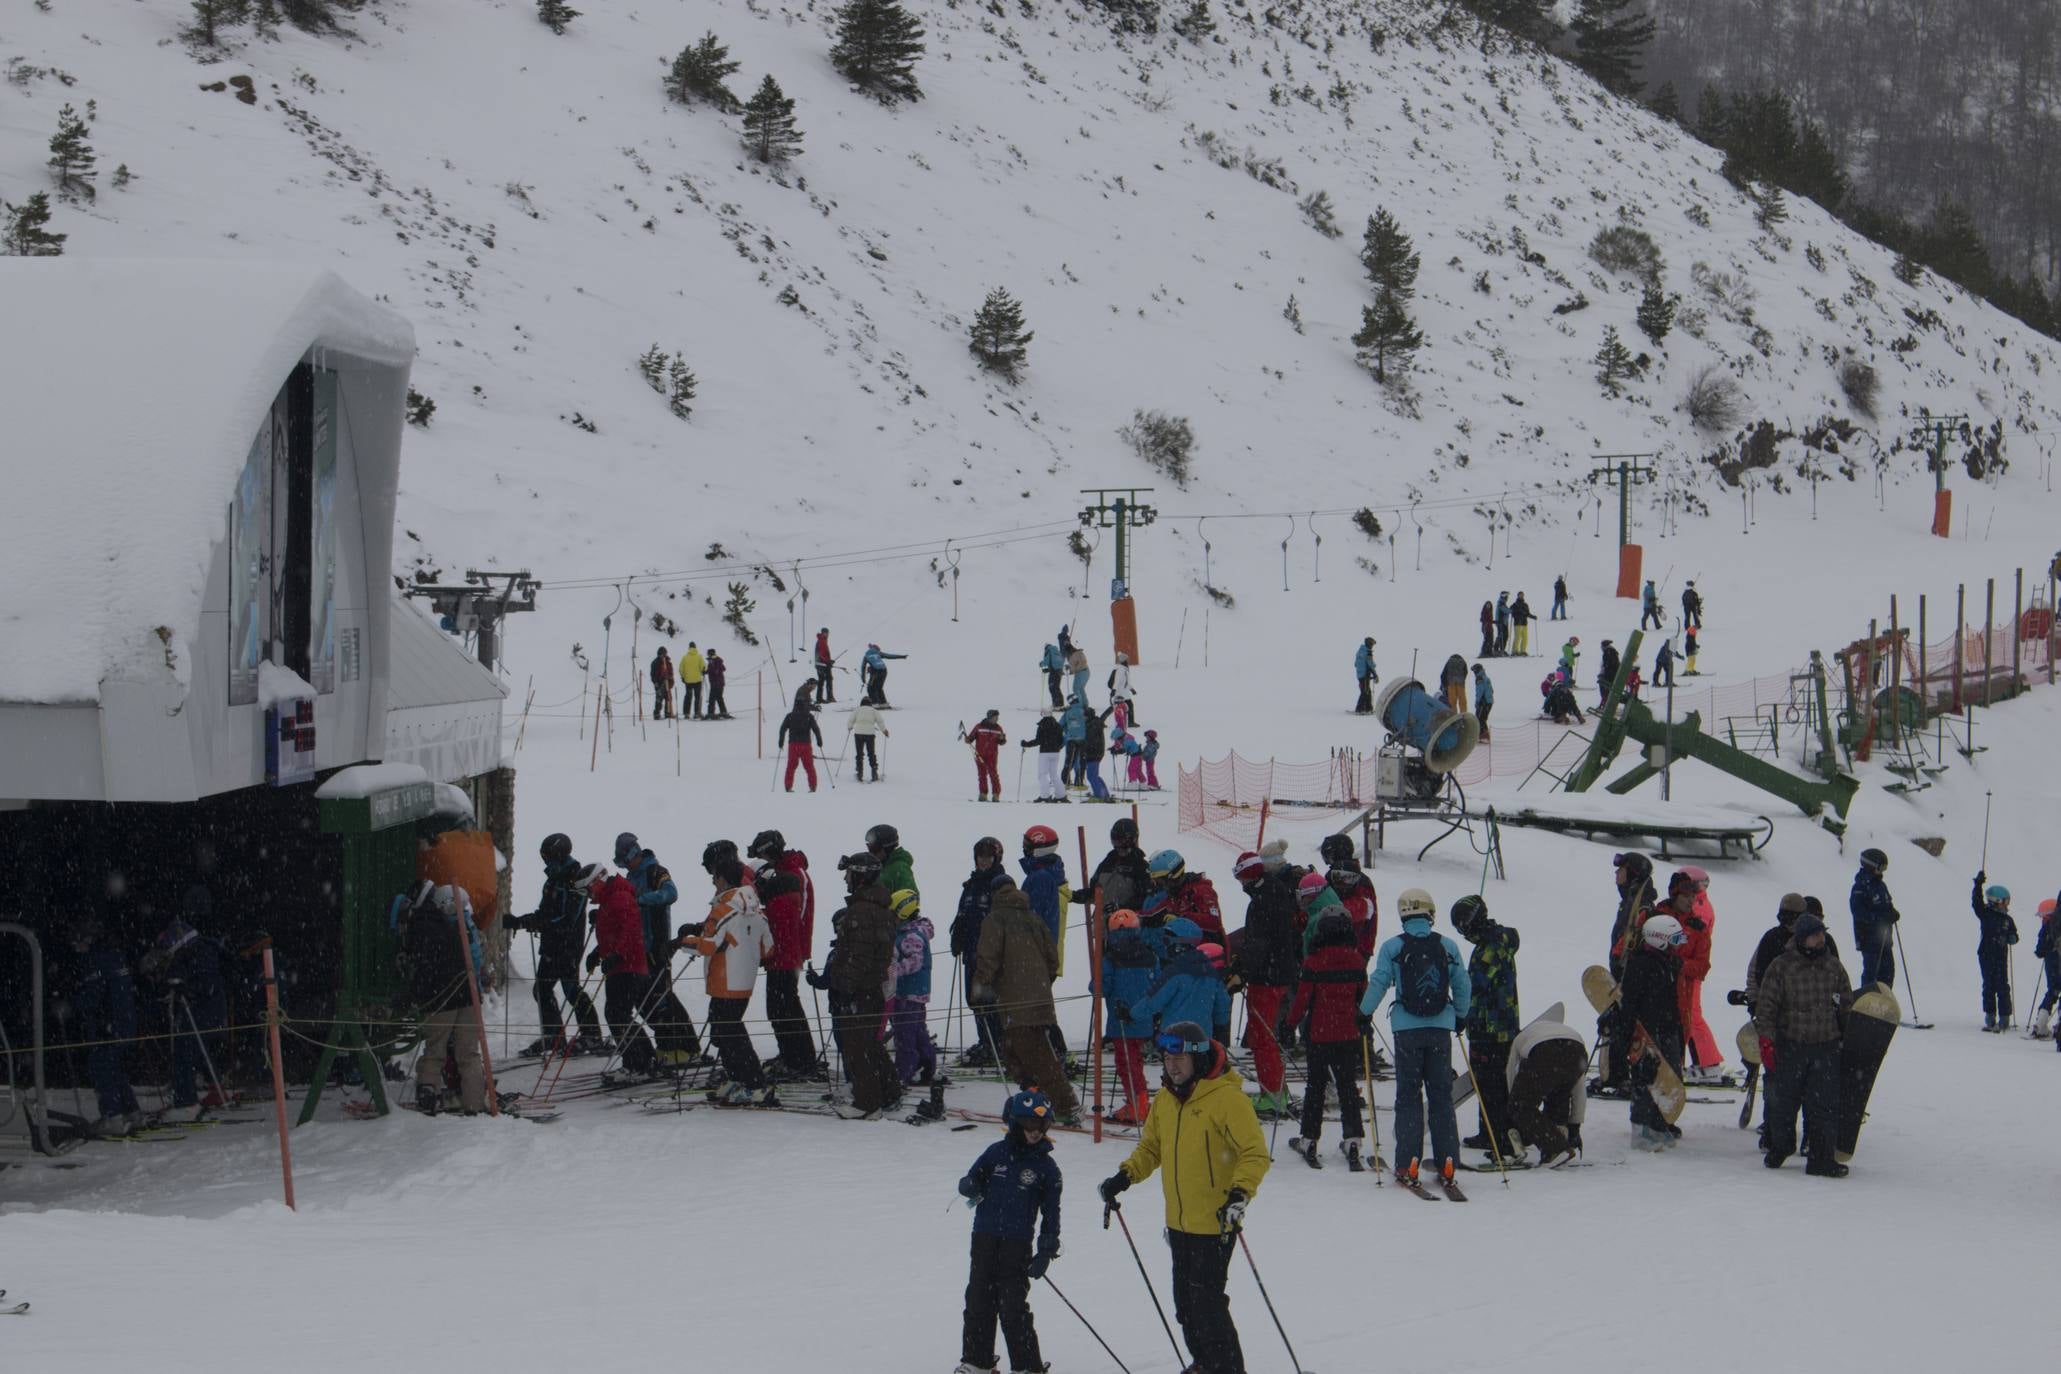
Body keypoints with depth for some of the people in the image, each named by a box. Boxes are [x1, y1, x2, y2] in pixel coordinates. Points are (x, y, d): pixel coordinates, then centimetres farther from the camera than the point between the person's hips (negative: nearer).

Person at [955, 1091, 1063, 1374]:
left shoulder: (1046, 1167, -1)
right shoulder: (997, 1152, 3)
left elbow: (1051, 1213, 3)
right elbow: (974, 1176, 13)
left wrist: (1046, 1252, -3)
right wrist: (970, 1187, -12)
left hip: (1018, 1244, -3)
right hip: (984, 1237, 3)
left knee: (1013, 1308, -7)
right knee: (978, 1301, 10)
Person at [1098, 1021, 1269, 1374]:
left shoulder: (1227, 1098, -15)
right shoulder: (1165, 1099, 8)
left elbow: (1255, 1154, -16)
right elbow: (1150, 1147, 20)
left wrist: (1239, 1194, -29)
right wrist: (1125, 1176, 4)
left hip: (1215, 1224, -8)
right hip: (1179, 1223, 8)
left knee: (1207, 1303, -9)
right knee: (1185, 1302, 15)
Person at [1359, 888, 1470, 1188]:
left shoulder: (1393, 947, -4)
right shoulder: (1447, 946, 1)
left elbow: (1378, 983, -6)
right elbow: (1463, 986, 6)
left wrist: (1365, 1012, 10)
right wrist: (1460, 1015, 23)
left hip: (1407, 1029, -1)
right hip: (1440, 1028, 1)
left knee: (1408, 1096, 5)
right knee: (1442, 1095, 8)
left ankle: (1408, 1165, 0)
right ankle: (1447, 1163, 4)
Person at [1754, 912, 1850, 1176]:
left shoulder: (1833, 966, 7)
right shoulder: (1781, 967, -4)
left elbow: (1847, 1004, 18)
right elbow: (1766, 1006, -4)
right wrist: (1766, 1040, -11)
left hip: (1826, 1046, 2)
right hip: (1789, 1045, -2)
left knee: (1824, 1104, -3)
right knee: (1783, 1100, 9)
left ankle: (1821, 1157, 2)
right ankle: (1779, 1146, 32)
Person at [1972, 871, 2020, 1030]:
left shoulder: (2007, 919, 8)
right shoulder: (1985, 913, -1)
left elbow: (2014, 936, 13)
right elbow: (1976, 902, -13)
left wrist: (2012, 938, -10)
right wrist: (1978, 885, -22)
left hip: (2001, 956, 2)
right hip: (1986, 955, -2)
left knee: (2003, 987, 0)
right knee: (1989, 987, 0)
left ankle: (2004, 1019, 6)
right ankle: (1990, 1019, 5)